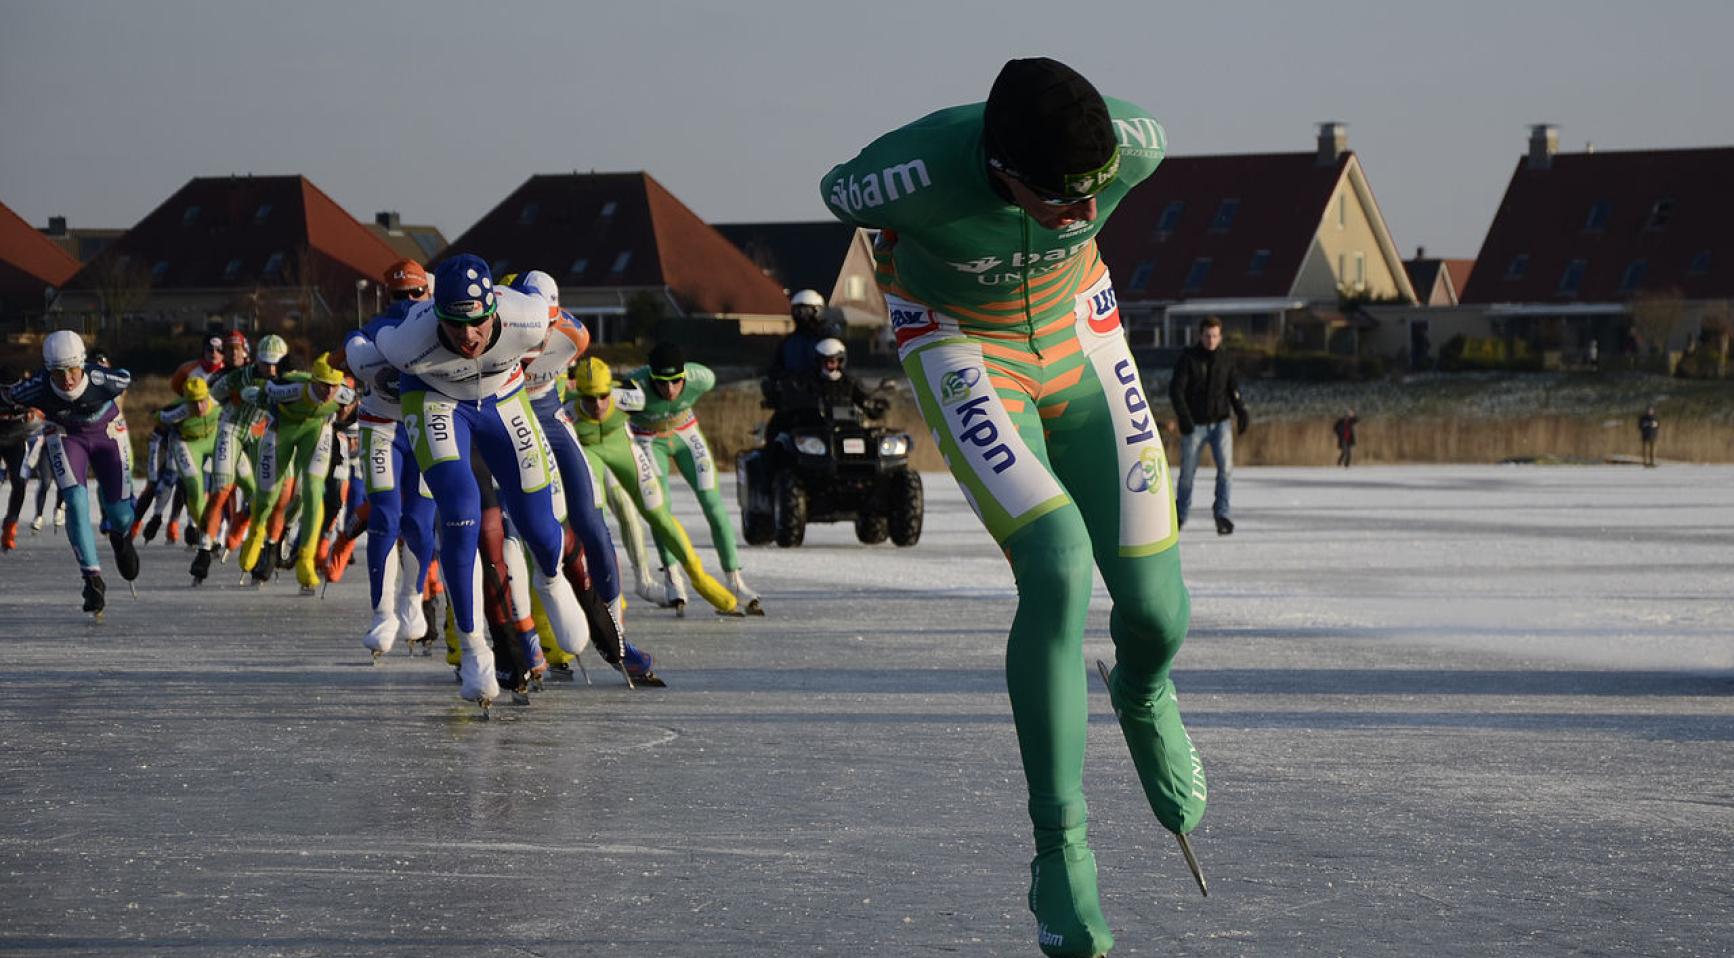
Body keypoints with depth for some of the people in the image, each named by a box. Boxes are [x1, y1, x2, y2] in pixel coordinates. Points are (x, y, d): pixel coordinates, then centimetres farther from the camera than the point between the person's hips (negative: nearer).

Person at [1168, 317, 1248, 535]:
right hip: (1194, 424, -2)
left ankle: (1221, 513, -8)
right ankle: (1180, 514, 24)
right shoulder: (1187, 358, -5)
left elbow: (1233, 389, 13)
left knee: (1226, 467, -15)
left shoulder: (1226, 359, 5)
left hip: (1220, 422, 2)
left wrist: (1241, 411, -3)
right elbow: (1175, 389, -11)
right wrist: (1183, 415, -25)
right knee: (1187, 472, 4)